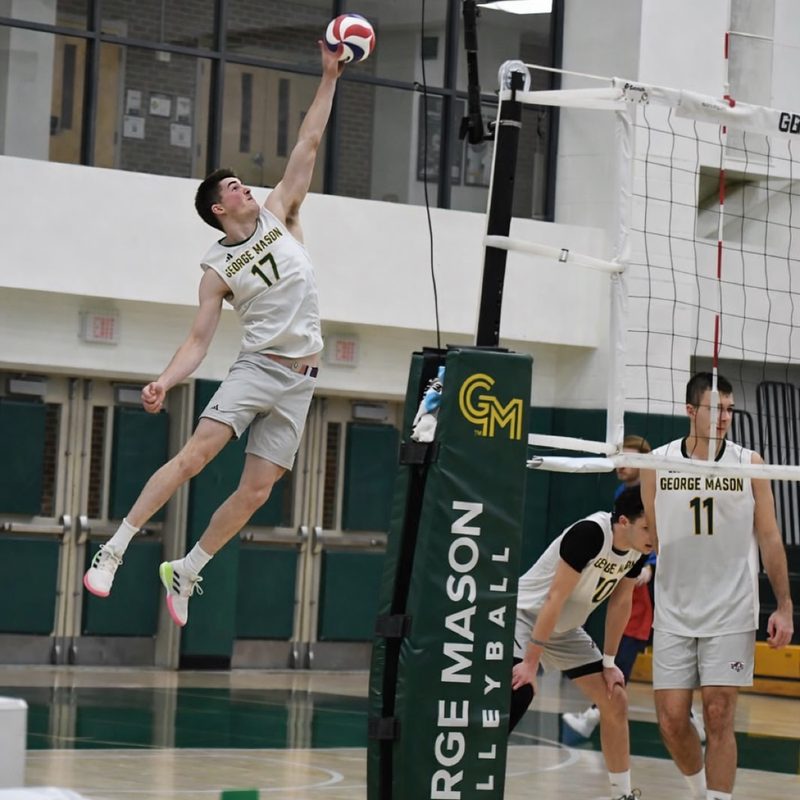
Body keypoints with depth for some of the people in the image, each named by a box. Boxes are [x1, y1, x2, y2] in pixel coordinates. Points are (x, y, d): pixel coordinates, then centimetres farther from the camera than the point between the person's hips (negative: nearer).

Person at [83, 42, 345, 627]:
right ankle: (114, 549, -17)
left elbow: (309, 143, 6)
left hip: (300, 380, 3)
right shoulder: (218, 270, 1)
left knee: (256, 491, -2)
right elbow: (199, 341, -1)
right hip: (258, 366, -3)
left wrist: (330, 78, 2)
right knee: (195, 453, -21)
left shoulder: (279, 216, 9)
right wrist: (165, 382, -18)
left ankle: (185, 572, 11)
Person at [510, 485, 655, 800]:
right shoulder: (589, 534, -30)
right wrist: (531, 662, -27)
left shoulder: (639, 549, -7)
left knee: (615, 701, 6)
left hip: (565, 630, 8)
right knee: (518, 691, -28)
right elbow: (554, 599, -29)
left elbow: (620, 602, 7)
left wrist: (609, 662, 7)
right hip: (524, 617, -8)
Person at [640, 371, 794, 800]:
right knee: (671, 720, 1)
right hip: (674, 613, 1)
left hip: (732, 615, -1)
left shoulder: (749, 464, 0)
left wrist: (784, 606, -1)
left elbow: (770, 538, 3)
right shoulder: (657, 464, 1)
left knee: (719, 717, -6)